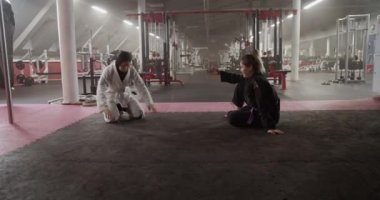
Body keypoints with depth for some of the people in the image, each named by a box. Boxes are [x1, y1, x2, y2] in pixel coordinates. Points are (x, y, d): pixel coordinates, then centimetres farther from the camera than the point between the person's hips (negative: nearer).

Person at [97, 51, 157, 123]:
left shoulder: (132, 70, -19)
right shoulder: (108, 71, -29)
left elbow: (141, 86, -15)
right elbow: (100, 90, -35)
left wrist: (149, 103, -22)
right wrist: (104, 108, -48)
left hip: (125, 94, 3)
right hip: (111, 95, -3)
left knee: (139, 115, -7)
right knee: (112, 118, -24)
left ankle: (124, 108, 24)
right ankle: (118, 109, 12)